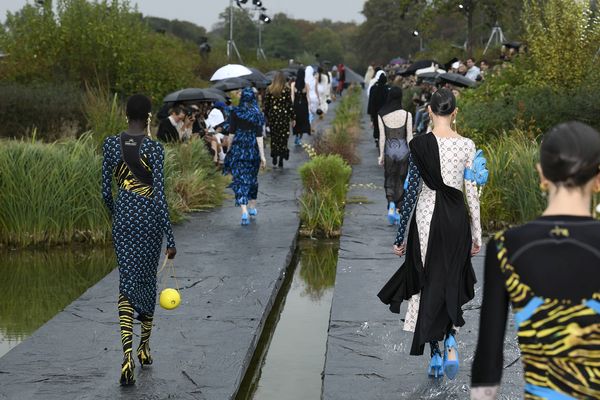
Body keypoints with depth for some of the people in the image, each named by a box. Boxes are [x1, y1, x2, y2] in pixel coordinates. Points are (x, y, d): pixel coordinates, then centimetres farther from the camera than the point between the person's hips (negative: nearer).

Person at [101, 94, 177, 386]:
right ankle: (144, 347, 31)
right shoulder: (154, 148, -12)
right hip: (150, 219, -2)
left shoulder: (110, 144, -1)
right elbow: (160, 195, -15)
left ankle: (127, 355, -14)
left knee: (127, 281, 4)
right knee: (147, 278, 16)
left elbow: (105, 191, 5)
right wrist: (170, 239, -11)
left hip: (123, 218, 2)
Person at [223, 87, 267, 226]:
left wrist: (229, 150, 12)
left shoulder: (235, 112, -3)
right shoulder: (257, 114, -4)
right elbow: (259, 135, -8)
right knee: (252, 177, 19)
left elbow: (231, 132, 0)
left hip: (238, 149, -1)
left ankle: (244, 211, -20)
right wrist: (262, 155, -6)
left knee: (240, 179, -5)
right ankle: (252, 207, 32)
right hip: (253, 149, 1)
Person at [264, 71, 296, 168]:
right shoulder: (286, 90, -6)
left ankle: (274, 157, 9)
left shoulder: (269, 90, 0)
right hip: (284, 115, -2)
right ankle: (281, 159, 0)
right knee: (283, 137, 3)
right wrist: (293, 118, 3)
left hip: (272, 115, 2)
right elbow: (290, 105, -5)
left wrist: (266, 117, 14)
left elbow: (266, 104, 3)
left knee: (274, 136, 14)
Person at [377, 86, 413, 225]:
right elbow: (409, 137, -5)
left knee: (389, 179, 16)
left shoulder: (381, 115, -7)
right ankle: (398, 210, 16)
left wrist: (381, 155, 4)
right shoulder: (407, 114, -9)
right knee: (401, 180, 13)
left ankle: (391, 205, -6)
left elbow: (382, 137, -4)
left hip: (389, 150, 1)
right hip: (403, 150, 0)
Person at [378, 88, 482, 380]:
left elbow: (411, 190, -6)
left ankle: (436, 354, 10)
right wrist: (477, 234, 6)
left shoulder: (419, 145, -8)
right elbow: (472, 192, -3)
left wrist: (400, 235, 0)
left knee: (429, 283, 11)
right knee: (451, 283, 17)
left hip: (427, 216, -1)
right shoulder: (467, 146, -5)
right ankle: (451, 339, -6)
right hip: (456, 218, 1)